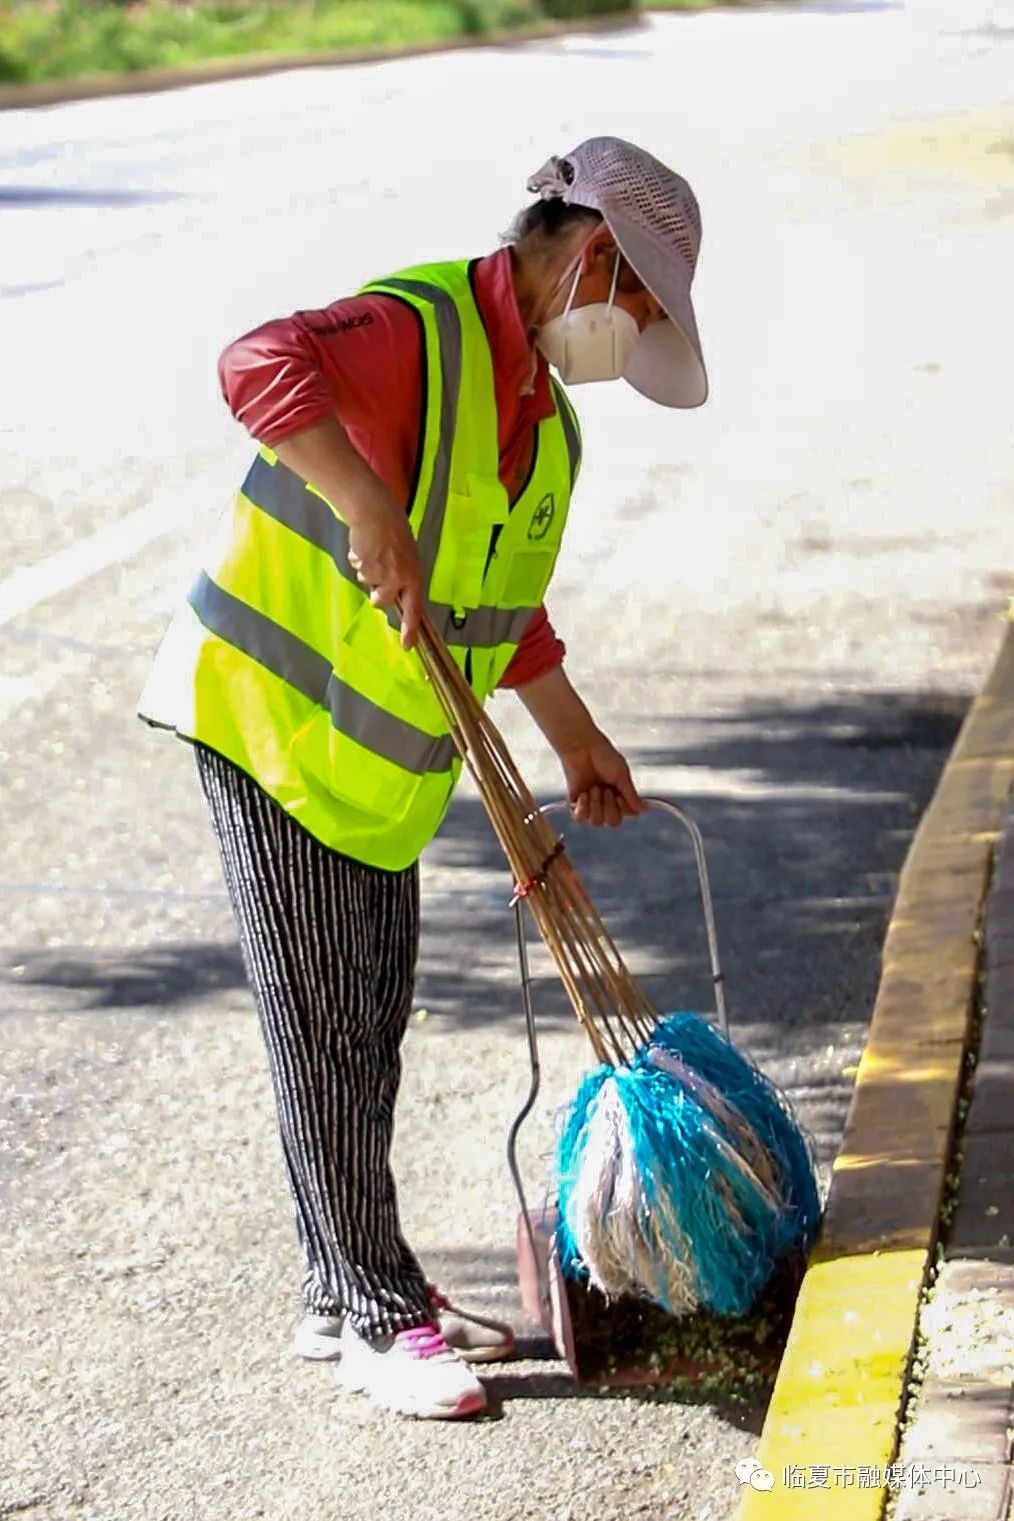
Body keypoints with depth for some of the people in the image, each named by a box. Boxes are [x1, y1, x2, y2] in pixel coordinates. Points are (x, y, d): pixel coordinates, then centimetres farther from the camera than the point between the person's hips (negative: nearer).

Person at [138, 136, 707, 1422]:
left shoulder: (540, 409, 10)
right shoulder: (420, 330, -20)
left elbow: (502, 598, 23)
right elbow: (261, 366, -42)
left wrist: (575, 739, 26)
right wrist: (372, 511, -46)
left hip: (382, 759, 9)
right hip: (270, 714, -9)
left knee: (370, 1024, 15)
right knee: (324, 1031, -2)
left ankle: (346, 1299, 28)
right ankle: (379, 1321, 8)